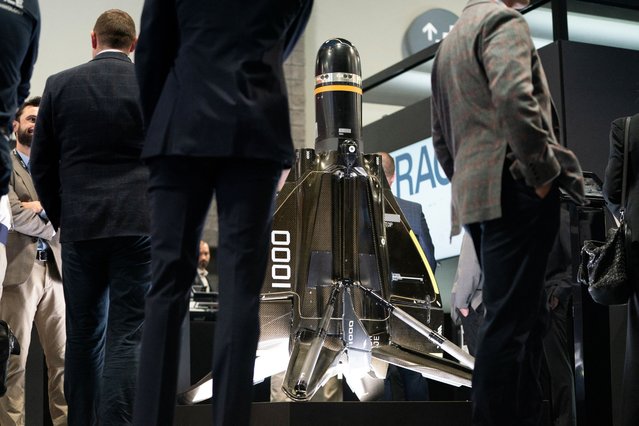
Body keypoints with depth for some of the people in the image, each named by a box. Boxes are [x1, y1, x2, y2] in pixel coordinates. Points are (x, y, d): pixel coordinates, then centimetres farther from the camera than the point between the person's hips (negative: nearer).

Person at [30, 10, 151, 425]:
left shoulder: (60, 85, 4)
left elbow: (42, 165, 7)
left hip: (80, 227, 2)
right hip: (140, 226, -2)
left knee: (84, 334, 11)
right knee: (128, 333, -3)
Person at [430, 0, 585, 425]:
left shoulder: (451, 40, 25)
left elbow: (441, 137, 26)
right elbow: (514, 98, -22)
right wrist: (544, 173, -15)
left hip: (475, 195, 9)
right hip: (514, 190, -9)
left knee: (525, 318, 11)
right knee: (510, 322, -10)